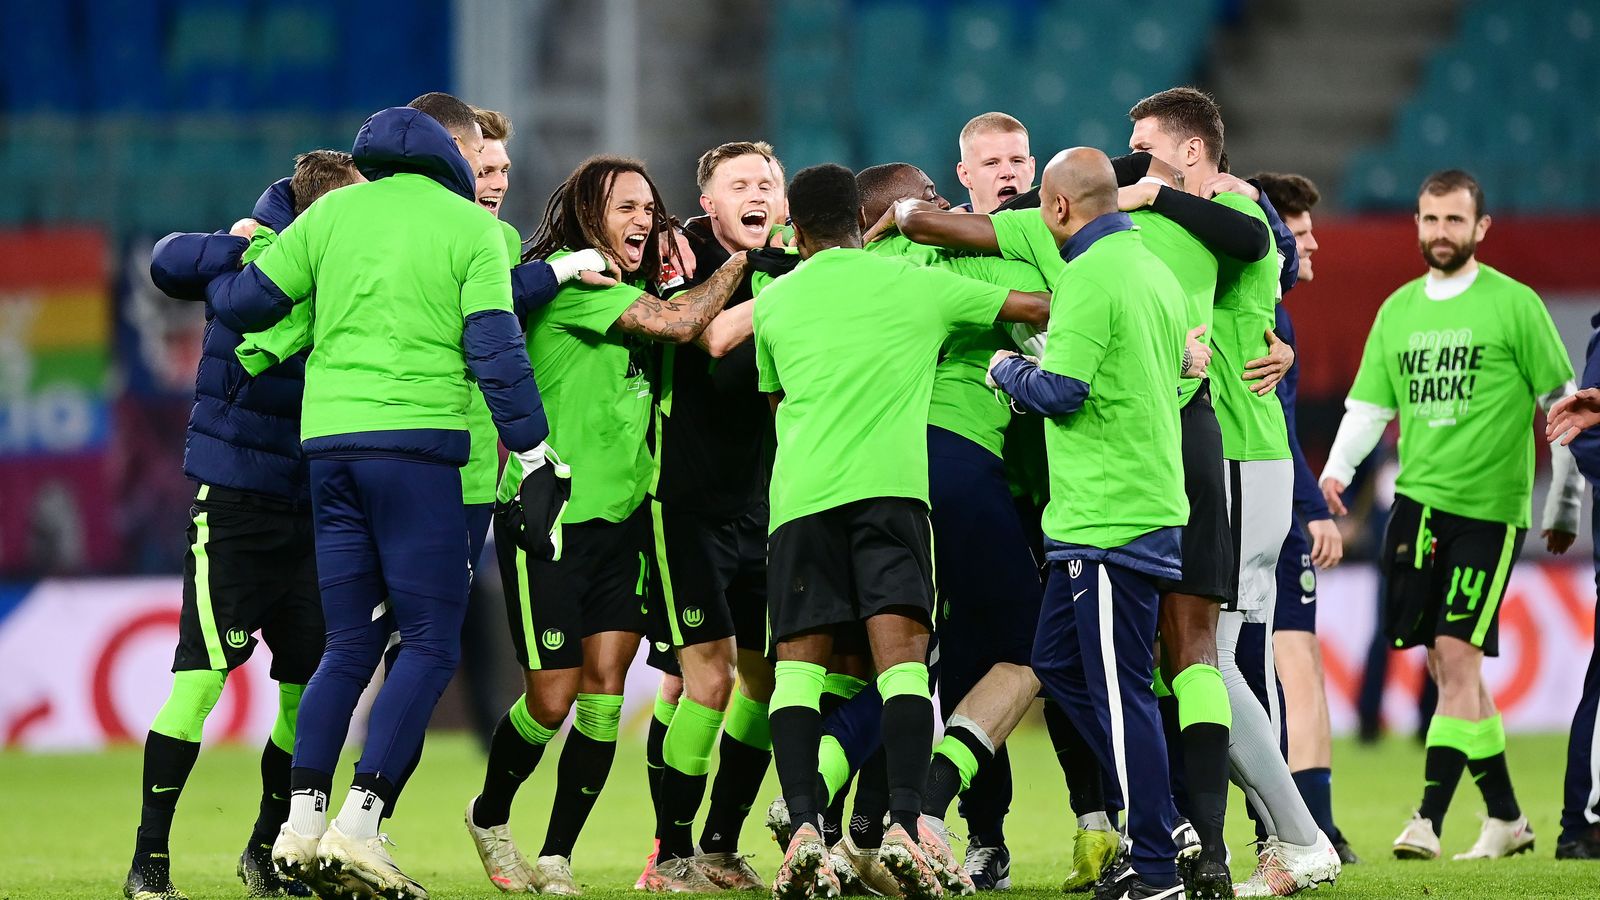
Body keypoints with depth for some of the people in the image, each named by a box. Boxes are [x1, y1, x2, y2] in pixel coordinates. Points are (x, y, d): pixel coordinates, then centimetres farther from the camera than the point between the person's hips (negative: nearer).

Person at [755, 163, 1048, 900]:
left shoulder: (774, 302, 18)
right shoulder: (917, 286, 13)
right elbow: (1037, 307, 19)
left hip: (799, 495, 2)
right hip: (888, 482, -2)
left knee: (799, 663, 2)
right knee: (901, 652, -8)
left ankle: (804, 831, -15)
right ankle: (904, 826, -24)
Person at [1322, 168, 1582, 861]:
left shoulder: (1514, 305, -3)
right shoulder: (1397, 311, 12)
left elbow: (1563, 406, 1)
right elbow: (1368, 405, 15)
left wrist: (1565, 505, 2)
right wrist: (1336, 471, -3)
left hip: (1489, 506, -5)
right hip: (1416, 503, 5)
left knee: (1458, 654, -13)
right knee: (1442, 663, 5)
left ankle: (1429, 817, -16)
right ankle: (1505, 818, 15)